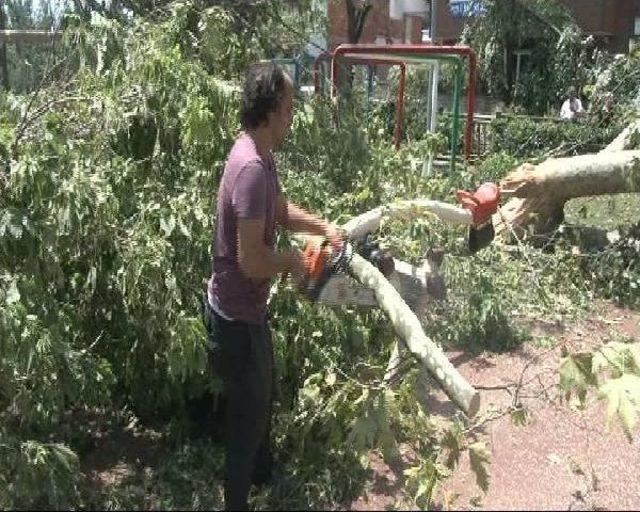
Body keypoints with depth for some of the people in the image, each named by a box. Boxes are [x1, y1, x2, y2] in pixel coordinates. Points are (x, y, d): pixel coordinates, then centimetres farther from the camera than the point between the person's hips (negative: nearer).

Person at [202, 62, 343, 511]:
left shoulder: (260, 155, 2)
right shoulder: (251, 168, -30)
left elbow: (281, 209, 18)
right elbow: (252, 260, -33)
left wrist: (324, 227, 5)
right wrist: (293, 262, -15)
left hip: (249, 308, 10)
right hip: (237, 316, -10)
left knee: (263, 394, 28)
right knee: (248, 410, 8)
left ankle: (264, 473, 52)